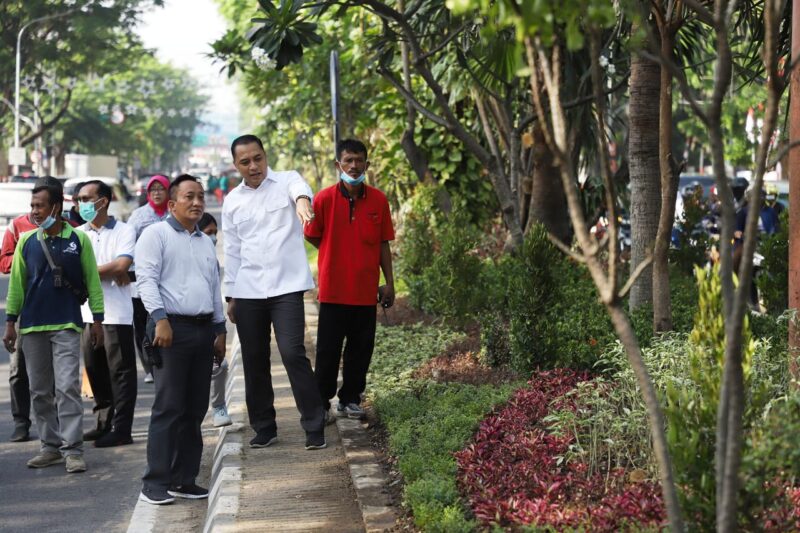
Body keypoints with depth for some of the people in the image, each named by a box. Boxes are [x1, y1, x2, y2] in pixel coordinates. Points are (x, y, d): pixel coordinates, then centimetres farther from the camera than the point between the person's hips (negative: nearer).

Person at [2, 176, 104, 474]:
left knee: (68, 387, -10)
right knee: (39, 391, 8)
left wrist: (97, 320, 0)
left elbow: (92, 281, 2)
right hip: (32, 327, 3)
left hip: (67, 326, -3)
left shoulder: (78, 239, -1)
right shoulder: (26, 241, 6)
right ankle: (51, 446, 17)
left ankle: (73, 450, -8)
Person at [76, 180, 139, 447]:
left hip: (116, 314, -5)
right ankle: (105, 423, 21)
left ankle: (121, 428, 1)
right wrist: (110, 273, -10)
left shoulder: (124, 232, -3)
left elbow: (121, 266, -16)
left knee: (120, 372, -2)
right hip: (87, 312, 5)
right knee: (95, 371, 10)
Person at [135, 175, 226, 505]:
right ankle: (155, 483, -7)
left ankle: (184, 479, 13)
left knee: (195, 409, 7)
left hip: (203, 330, 7)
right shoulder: (157, 234, -1)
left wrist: (220, 330, 20)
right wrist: (160, 318, -21)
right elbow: (146, 279, -10)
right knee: (169, 407, -10)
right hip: (172, 328, -7)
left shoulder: (206, 241, 21)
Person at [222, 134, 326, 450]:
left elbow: (299, 188, -26)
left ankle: (314, 427, -5)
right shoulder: (232, 201, 11)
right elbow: (232, 251, 16)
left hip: (286, 287, -4)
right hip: (248, 292, 4)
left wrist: (302, 200, -50)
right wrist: (230, 295, 13)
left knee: (293, 353, -14)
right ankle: (264, 427, 21)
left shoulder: (286, 181, 0)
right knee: (254, 361, 8)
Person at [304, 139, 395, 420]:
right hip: (333, 290, -3)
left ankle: (350, 400, 23)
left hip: (366, 291, 3)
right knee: (328, 351, 3)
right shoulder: (324, 199, -7)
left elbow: (383, 244, 7)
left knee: (361, 349, 10)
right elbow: (312, 237, 5)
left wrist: (389, 283, 6)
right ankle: (320, 404, 13)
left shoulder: (378, 200, 2)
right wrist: (337, 257, 5)